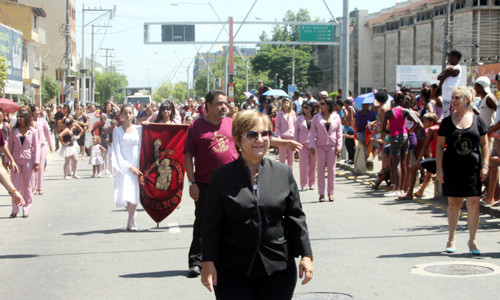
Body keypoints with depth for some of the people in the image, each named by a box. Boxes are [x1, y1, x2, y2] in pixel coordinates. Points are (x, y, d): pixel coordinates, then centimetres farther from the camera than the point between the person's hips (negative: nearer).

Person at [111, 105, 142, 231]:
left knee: (134, 194, -7)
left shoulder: (138, 129, 8)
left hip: (137, 167, 1)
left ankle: (130, 222, 3)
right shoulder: (117, 131, 3)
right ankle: (133, 216, 15)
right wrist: (129, 166, -9)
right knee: (124, 195, -8)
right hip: (124, 166, -1)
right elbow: (117, 151, -2)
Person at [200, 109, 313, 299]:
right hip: (233, 271, -2)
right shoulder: (222, 176, 0)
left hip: (278, 268, 2)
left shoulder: (284, 173, 6)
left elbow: (296, 217, 8)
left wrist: (306, 255, 2)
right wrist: (208, 262, -5)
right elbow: (211, 224, 1)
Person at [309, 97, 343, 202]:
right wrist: (312, 146, -5)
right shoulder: (316, 117, 5)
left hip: (332, 146, 0)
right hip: (320, 145, 0)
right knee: (320, 170, -1)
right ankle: (321, 193, 3)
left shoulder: (336, 117, 6)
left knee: (331, 170, 2)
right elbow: (312, 132, 4)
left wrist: (339, 146, -1)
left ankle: (330, 193, 8)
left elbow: (339, 132, 7)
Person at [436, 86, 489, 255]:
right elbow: (440, 146, 4)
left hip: (473, 168, 0)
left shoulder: (477, 121, 4)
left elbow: (484, 145, 7)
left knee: (473, 202, -5)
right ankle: (451, 239, 20)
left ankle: (472, 240, 7)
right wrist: (439, 168, -3)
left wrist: (485, 165, -2)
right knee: (454, 203, 7)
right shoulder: (447, 122, 3)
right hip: (452, 168, 0)